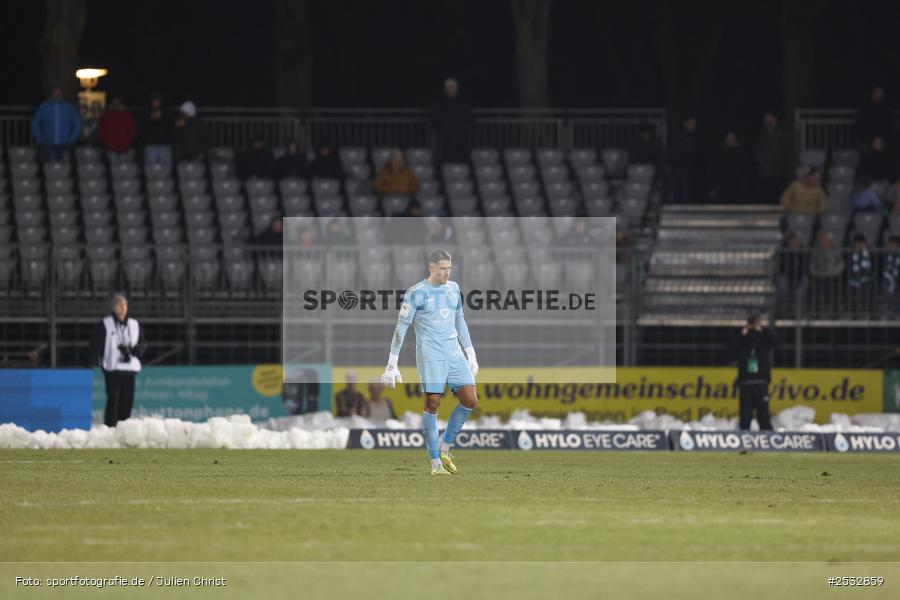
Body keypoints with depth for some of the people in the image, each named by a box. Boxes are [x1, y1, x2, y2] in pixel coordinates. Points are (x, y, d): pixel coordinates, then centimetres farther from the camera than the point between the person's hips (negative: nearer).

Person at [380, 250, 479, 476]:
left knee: (470, 400, -4)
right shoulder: (417, 293, -5)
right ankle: (436, 463, -5)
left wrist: (471, 355, 21)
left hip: (454, 355, 6)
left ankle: (445, 448, 13)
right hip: (430, 356, -6)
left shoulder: (454, 289, 13)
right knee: (432, 404, -10)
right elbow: (401, 328, -5)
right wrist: (392, 365, -8)